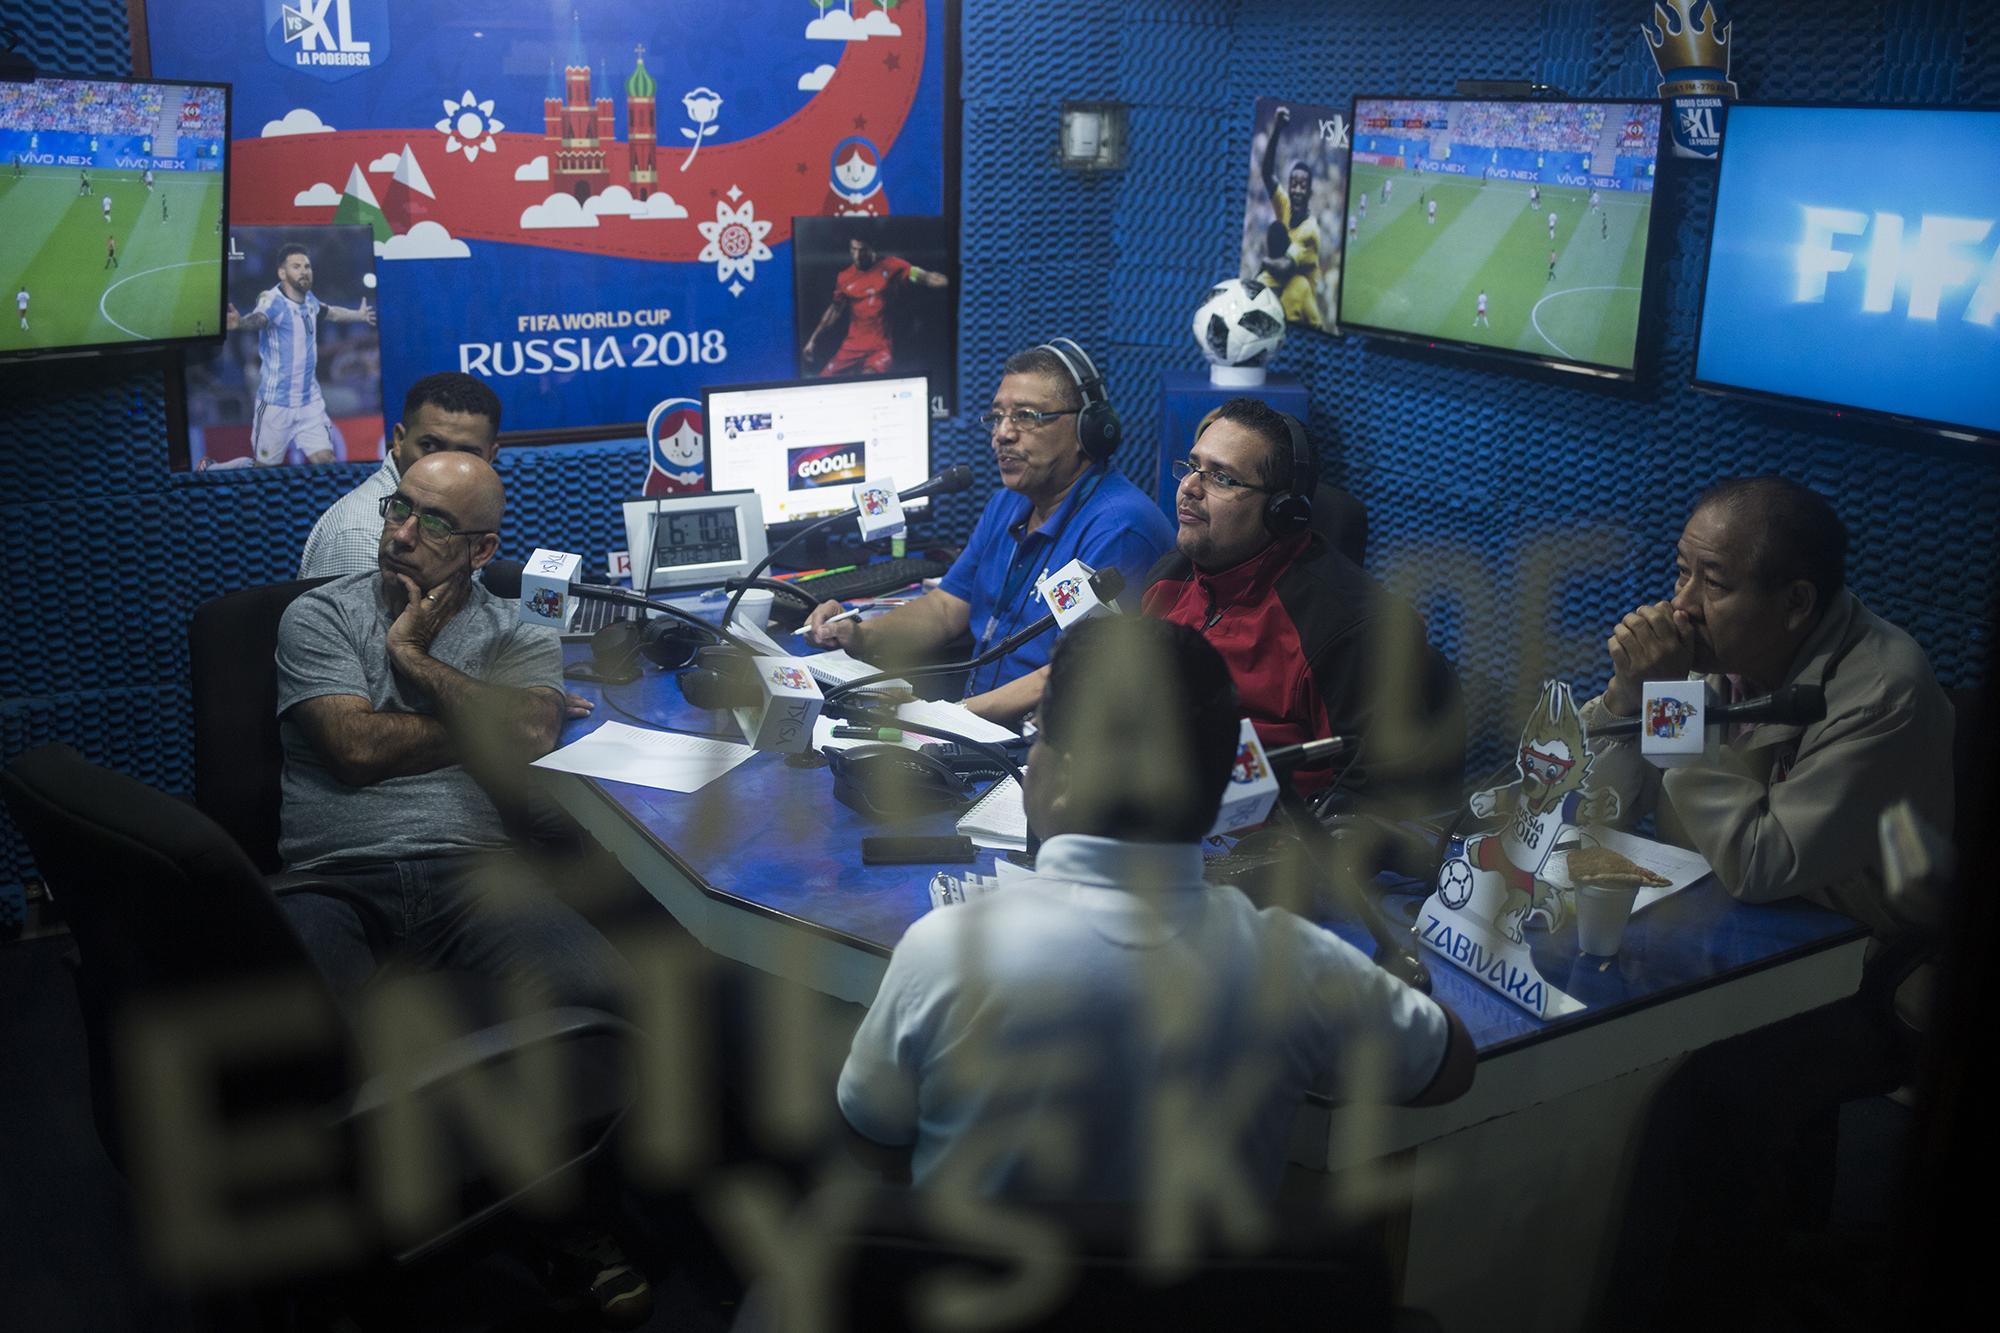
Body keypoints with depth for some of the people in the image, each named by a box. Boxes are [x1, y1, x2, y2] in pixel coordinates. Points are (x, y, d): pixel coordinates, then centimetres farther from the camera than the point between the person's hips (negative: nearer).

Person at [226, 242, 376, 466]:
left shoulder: (309, 299, 2)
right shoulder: (272, 301, -19)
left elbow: (330, 312, 27)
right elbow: (258, 317, -43)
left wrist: (359, 315, 45)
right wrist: (241, 322, -67)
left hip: (310, 402, 5)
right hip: (276, 404, -5)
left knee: (326, 460, 0)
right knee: (266, 466, 7)